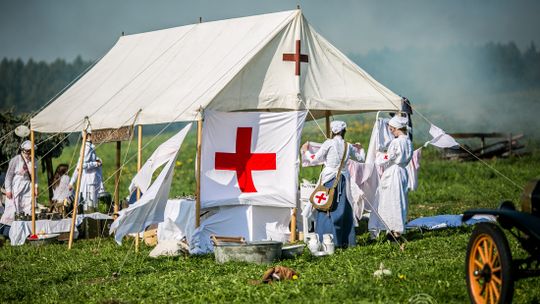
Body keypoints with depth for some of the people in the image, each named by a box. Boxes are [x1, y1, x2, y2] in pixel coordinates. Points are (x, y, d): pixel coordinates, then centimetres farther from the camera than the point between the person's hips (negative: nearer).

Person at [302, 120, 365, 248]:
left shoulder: (329, 143, -8)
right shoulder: (348, 146, 5)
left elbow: (315, 159, -4)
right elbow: (361, 158, 20)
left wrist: (306, 150, 13)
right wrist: (360, 149, 40)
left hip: (329, 178, -4)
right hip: (343, 179, 4)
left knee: (326, 209, 0)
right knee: (343, 209, 11)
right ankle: (345, 240, 12)